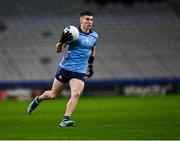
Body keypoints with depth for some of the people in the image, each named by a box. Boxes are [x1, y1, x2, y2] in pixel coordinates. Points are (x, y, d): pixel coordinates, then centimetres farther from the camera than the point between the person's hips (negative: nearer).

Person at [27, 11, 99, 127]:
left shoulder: (94, 36, 4)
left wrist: (91, 65, 26)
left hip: (80, 72, 2)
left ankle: (66, 120, -26)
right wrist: (62, 41, -28)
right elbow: (58, 50, -8)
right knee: (53, 95, 10)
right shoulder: (73, 33, -9)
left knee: (76, 94, -23)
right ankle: (38, 99, 42)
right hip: (65, 68, -2)